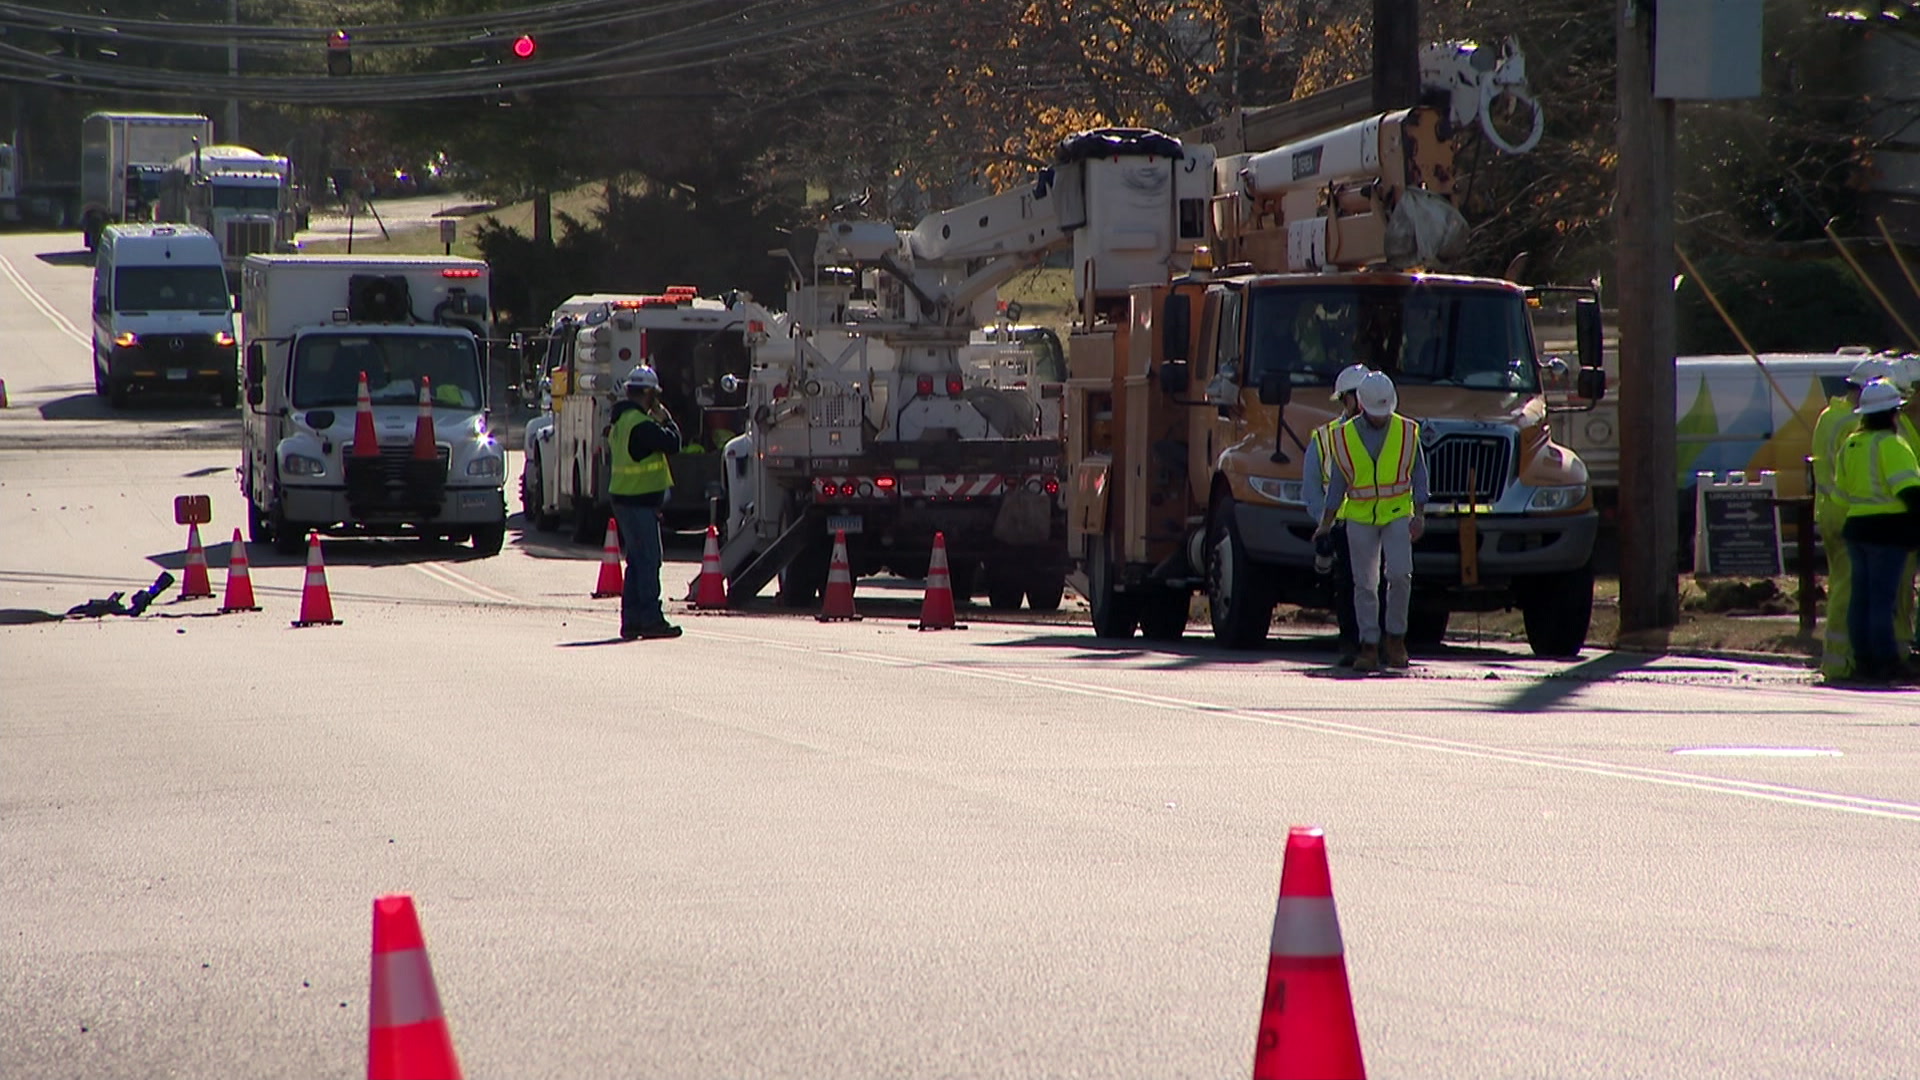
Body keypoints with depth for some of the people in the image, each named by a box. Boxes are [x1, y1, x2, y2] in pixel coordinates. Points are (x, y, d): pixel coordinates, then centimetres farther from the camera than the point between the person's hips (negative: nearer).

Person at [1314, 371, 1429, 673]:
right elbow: (1337, 483, 9)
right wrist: (1326, 523, 8)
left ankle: (1396, 639, 1)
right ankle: (1369, 645, 6)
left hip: (1398, 514, -1)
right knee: (1364, 583, 0)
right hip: (1360, 517, 1)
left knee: (1400, 575, -14)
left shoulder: (1407, 432, 2)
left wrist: (1419, 515, -4)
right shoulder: (1344, 436, 3)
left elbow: (1418, 476, 5)